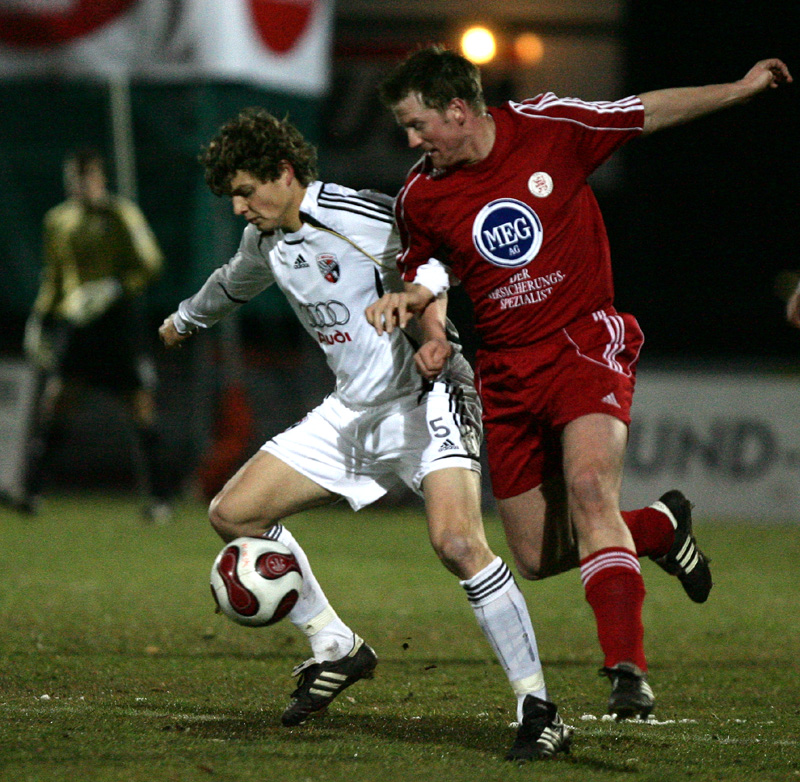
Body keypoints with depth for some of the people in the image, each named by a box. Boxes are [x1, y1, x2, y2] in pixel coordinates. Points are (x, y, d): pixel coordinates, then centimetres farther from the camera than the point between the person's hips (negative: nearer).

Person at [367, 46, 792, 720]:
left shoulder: (547, 127, -7)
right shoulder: (420, 196, 0)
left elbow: (649, 113, 7)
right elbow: (425, 273, 17)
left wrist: (744, 87, 8)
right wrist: (410, 301, -6)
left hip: (585, 343, -4)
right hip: (506, 373, 4)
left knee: (588, 485, -30)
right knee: (539, 559, 3)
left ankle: (627, 670, -31)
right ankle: (661, 527, 32)